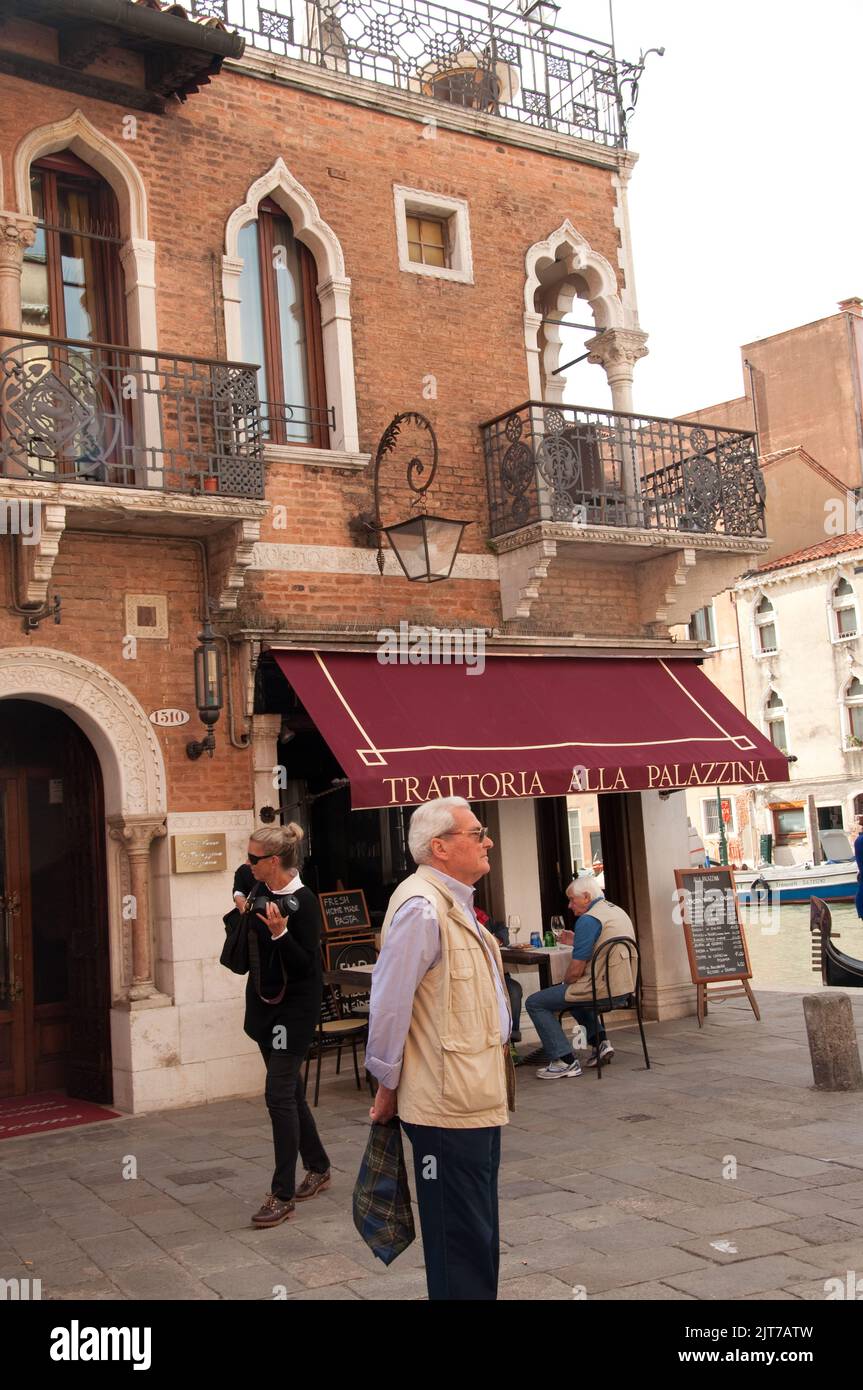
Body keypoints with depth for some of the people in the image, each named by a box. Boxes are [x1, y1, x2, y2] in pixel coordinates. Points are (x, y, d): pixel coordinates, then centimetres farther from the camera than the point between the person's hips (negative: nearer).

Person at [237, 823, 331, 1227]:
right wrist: (243, 913, 8)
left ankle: (283, 1194, -1)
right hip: (264, 1003, 9)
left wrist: (280, 933, -32)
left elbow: (306, 965, -22)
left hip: (294, 1008, -9)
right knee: (290, 1091, 17)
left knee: (279, 1094, -9)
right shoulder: (259, 889, 5)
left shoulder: (303, 902, -20)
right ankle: (317, 1168, 33)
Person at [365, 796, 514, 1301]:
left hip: (479, 1099, 10)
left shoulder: (456, 903, 14)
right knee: (462, 1242, -1)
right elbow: (389, 1004, -21)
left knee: (480, 1235, 20)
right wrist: (388, 1085, -11)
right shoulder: (422, 908, -20)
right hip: (449, 1105, -10)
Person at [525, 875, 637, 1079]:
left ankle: (565, 1060, -7)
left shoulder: (588, 920, -15)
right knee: (574, 992, 36)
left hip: (603, 988, -10)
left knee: (535, 1003, -3)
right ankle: (599, 1041, 23)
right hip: (624, 986, 10)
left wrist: (565, 983, 4)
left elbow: (576, 970, -16)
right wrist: (576, 942, 18)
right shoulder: (617, 911, 13)